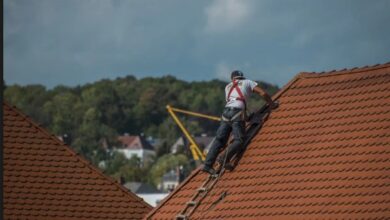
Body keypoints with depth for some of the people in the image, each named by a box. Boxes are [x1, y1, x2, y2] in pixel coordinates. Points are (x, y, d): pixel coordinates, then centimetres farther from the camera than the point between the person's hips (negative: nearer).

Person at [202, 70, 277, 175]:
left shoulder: (228, 87, 31)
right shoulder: (247, 82, 19)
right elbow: (263, 93, 11)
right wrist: (272, 104, 25)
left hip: (226, 112, 4)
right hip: (238, 112, -4)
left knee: (219, 140, 0)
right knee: (238, 140, -8)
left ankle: (208, 165, -12)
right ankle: (225, 158, -32)